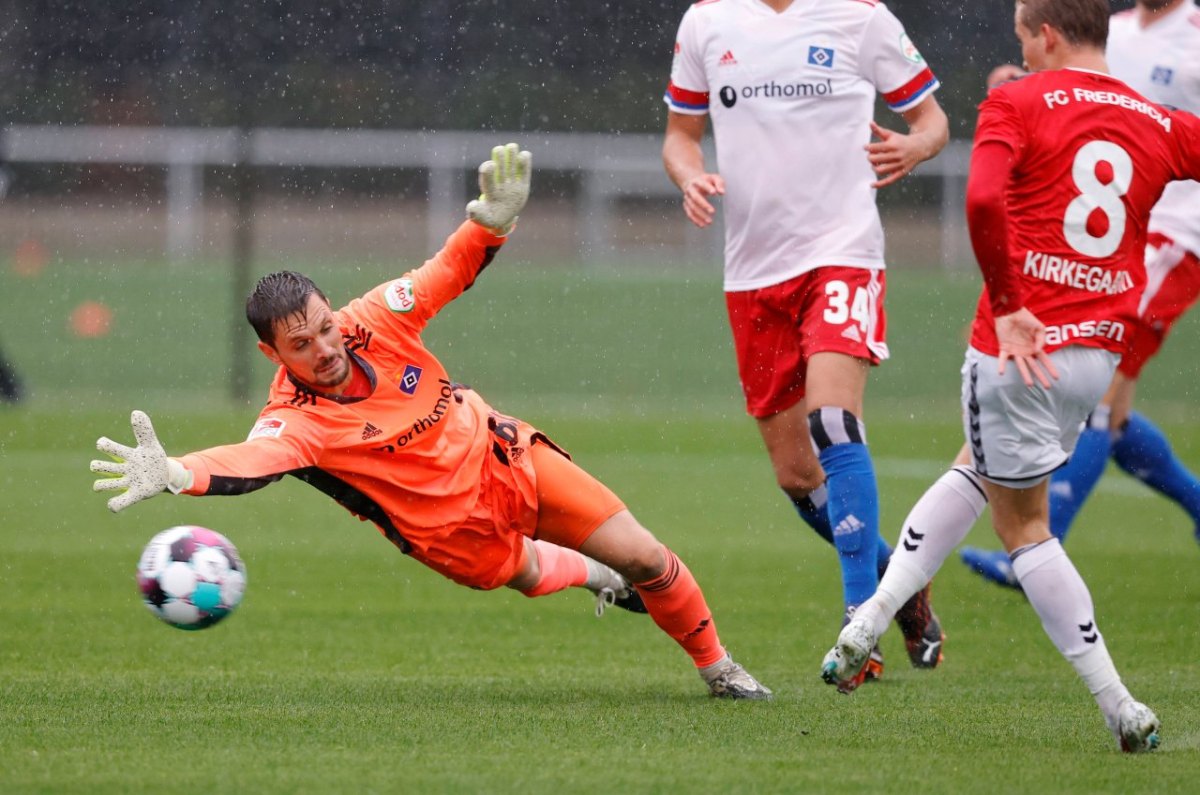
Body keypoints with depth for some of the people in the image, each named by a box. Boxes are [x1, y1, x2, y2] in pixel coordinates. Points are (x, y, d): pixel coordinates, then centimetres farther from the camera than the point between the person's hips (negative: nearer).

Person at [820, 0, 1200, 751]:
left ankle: (1123, 709, 3)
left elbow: (983, 198, -22)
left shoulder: (1017, 104, -5)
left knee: (1024, 525, 9)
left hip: (1024, 344, -5)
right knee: (977, 472, 27)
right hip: (1099, 351, 5)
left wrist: (1007, 306, -16)